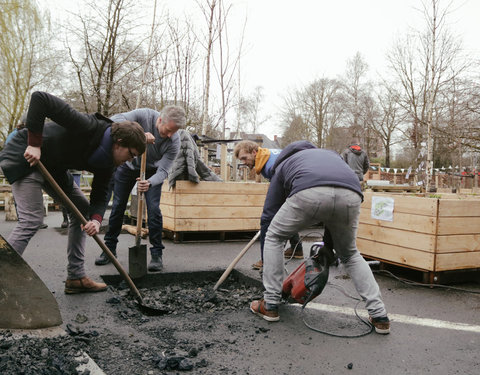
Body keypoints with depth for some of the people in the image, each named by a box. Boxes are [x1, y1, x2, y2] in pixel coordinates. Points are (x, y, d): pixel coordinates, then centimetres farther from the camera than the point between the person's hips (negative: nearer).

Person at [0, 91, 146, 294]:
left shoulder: (106, 162, -6)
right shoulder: (88, 127, -32)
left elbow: (99, 196, -3)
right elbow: (40, 98, -36)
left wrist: (96, 219, -24)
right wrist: (34, 143, -35)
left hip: (53, 166, 9)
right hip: (26, 158, -9)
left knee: (84, 209, 7)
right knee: (32, 219, -20)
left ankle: (76, 277, 9)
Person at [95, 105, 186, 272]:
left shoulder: (174, 142, -29)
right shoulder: (144, 115, -31)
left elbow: (163, 171, -29)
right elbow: (116, 120, -42)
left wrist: (149, 183, -49)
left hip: (152, 171, -1)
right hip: (128, 165, 1)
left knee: (153, 209, -14)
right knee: (118, 206, 4)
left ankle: (157, 254, -2)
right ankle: (110, 249, 20)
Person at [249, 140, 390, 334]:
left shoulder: (283, 165, 37)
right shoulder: (330, 154, 45)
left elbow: (268, 216, 35)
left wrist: (266, 262, 45)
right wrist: (330, 237, 40)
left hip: (309, 193, -3)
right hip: (351, 194, 3)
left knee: (274, 237, 26)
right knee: (349, 254, 30)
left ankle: (270, 305, 28)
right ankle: (379, 315, 25)